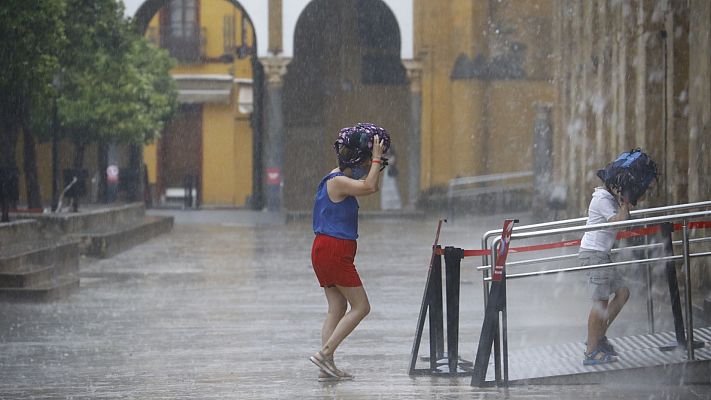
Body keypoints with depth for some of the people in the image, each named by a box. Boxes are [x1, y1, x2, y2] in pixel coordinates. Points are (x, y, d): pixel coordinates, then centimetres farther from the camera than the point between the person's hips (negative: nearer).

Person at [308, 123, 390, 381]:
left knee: (337, 307, 8)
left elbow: (371, 187, 27)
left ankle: (327, 366, 3)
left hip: (326, 250, 10)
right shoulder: (338, 182, -15)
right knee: (360, 306, -5)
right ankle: (325, 353, -11)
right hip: (334, 250, -10)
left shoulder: (340, 178, 14)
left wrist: (377, 160, 16)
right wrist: (376, 158, -20)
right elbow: (369, 187, -29)